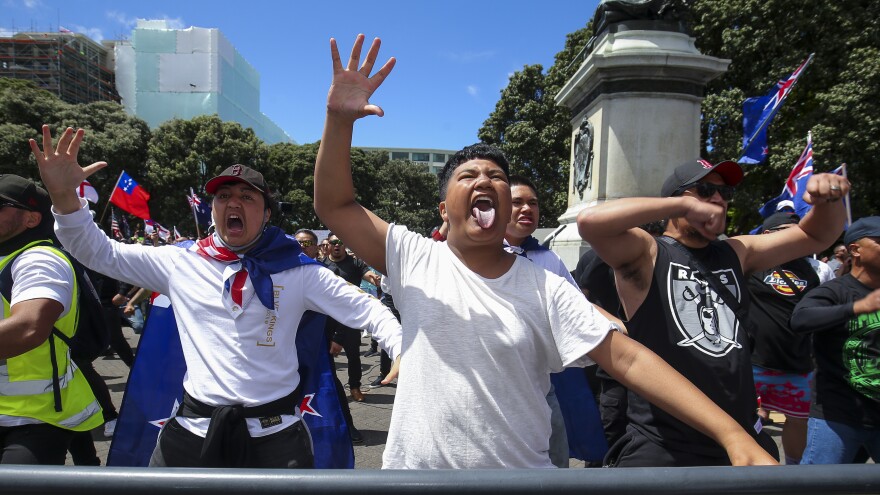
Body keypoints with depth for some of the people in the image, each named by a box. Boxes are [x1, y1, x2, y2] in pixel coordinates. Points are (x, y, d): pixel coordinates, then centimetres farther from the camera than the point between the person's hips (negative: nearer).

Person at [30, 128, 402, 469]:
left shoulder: (296, 271, -4)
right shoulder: (180, 263, 2)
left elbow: (366, 312, -4)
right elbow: (100, 254, 5)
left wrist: (404, 352, -18)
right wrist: (63, 195, -10)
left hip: (276, 433, -1)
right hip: (193, 430, 2)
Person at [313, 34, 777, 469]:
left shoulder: (545, 287, -8)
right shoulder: (415, 261, -7)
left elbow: (627, 358, -13)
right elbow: (333, 205, -11)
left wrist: (731, 434, -20)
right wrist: (339, 117, -24)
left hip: (519, 471, 0)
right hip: (417, 469, 1)